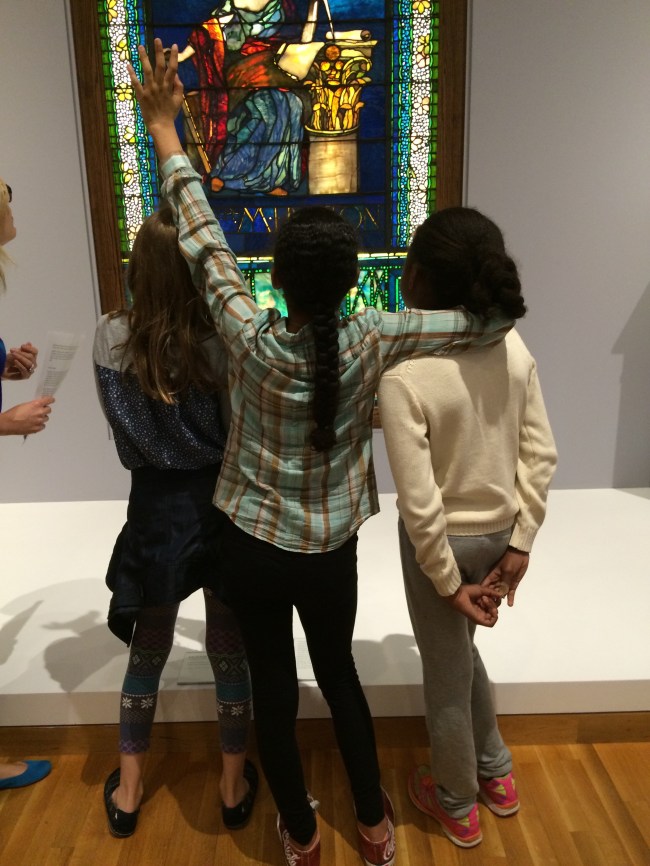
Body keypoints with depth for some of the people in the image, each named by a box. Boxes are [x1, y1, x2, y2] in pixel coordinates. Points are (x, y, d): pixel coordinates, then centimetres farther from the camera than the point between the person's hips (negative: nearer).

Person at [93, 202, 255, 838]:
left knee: (148, 650, 23)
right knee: (231, 651, 18)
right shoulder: (226, 341, -19)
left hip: (154, 510, 2)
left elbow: (123, 432, 2)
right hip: (222, 507, -2)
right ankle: (234, 786, 40)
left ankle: (127, 790, 41)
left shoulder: (110, 337, -11)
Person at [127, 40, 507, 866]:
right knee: (340, 677, 23)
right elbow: (492, 317, -15)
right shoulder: (370, 342, -19)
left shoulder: (251, 340, -19)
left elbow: (202, 243, -10)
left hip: (251, 547, 0)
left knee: (273, 689, 18)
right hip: (330, 552, 1)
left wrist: (163, 129, 0)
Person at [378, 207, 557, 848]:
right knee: (459, 650, 30)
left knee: (445, 674, 18)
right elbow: (541, 454, -4)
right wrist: (520, 542, 3)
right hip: (500, 532, 6)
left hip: (443, 541, -6)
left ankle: (457, 805, 44)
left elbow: (419, 499, -24)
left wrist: (447, 579, -12)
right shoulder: (512, 348, -8)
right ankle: (496, 775, 50)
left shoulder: (403, 373, -25)